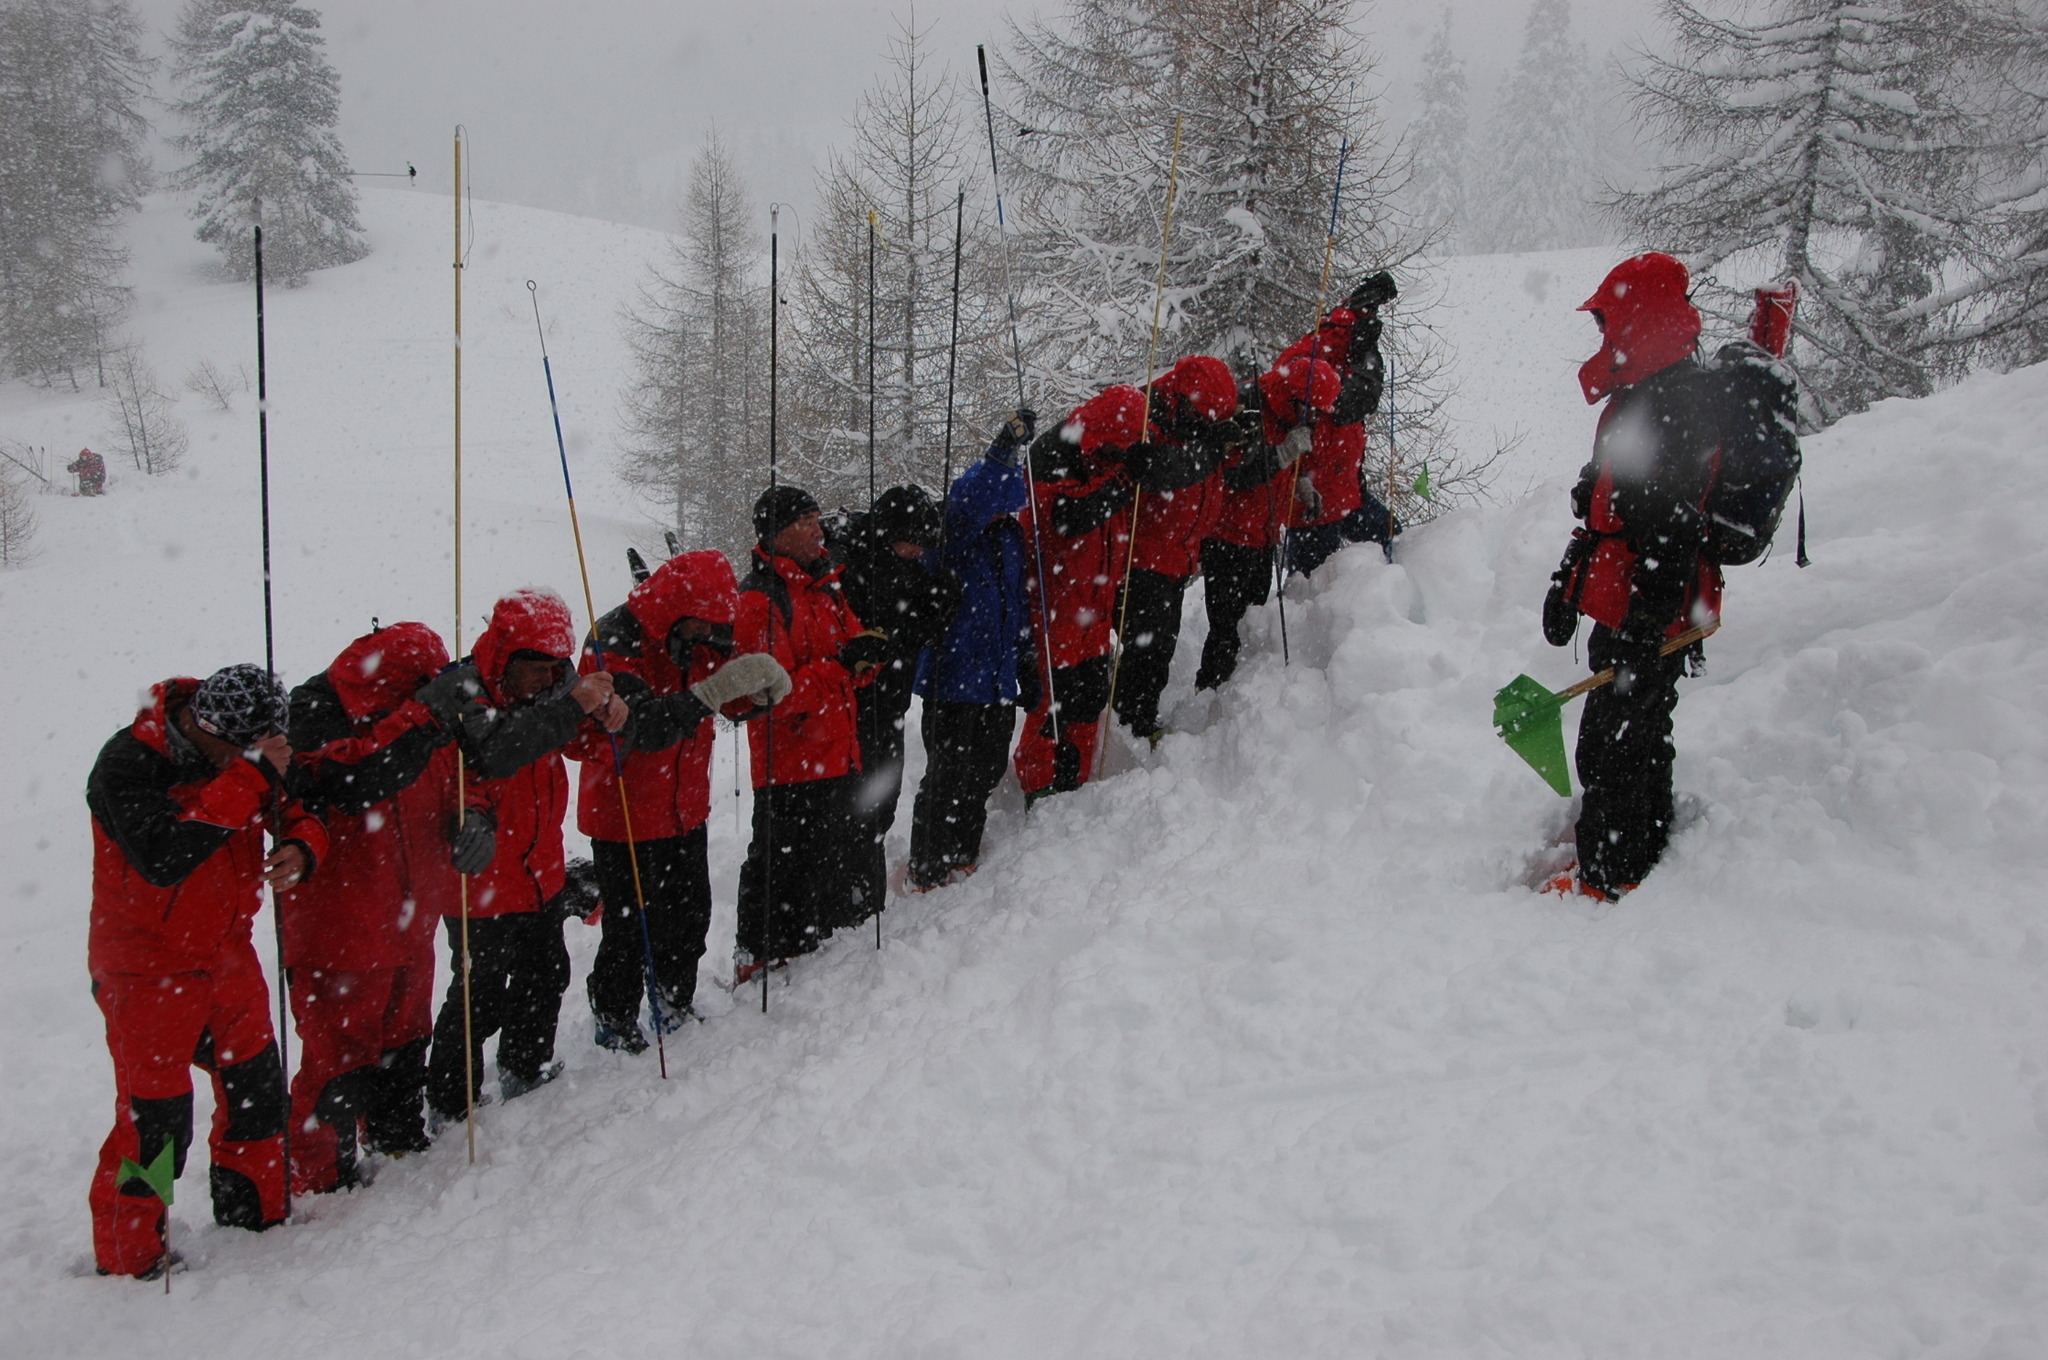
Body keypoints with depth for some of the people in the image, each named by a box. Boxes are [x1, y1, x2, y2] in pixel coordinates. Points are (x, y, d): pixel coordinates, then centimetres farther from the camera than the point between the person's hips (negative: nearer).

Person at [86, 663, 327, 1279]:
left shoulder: (248, 746, -6)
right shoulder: (126, 765, -23)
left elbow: (298, 808, 5)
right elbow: (162, 857, -36)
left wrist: (301, 847, -19)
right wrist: (249, 778, -37)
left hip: (228, 955, 6)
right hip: (148, 969, -6)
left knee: (257, 1089, 16)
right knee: (155, 1121, -1)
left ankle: (255, 1219, 37)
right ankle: (129, 1260, 21)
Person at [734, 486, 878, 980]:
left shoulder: (825, 587, 14)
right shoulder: (757, 600, -13)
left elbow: (853, 666, 17)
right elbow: (775, 693, -20)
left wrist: (867, 651, -6)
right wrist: (841, 665, -25)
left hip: (837, 759, 8)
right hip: (789, 768, -8)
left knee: (838, 870, 18)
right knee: (783, 874, -1)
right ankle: (760, 967, 13)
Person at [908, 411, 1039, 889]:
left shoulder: (1010, 536, 12)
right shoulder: (950, 535, -11)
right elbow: (968, 502, -36)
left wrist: (1027, 665, 22)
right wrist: (1002, 453, -46)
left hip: (998, 676, 7)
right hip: (954, 675, -7)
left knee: (987, 768, 16)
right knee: (949, 773, -1)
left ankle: (962, 857, 34)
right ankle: (927, 870, 14)